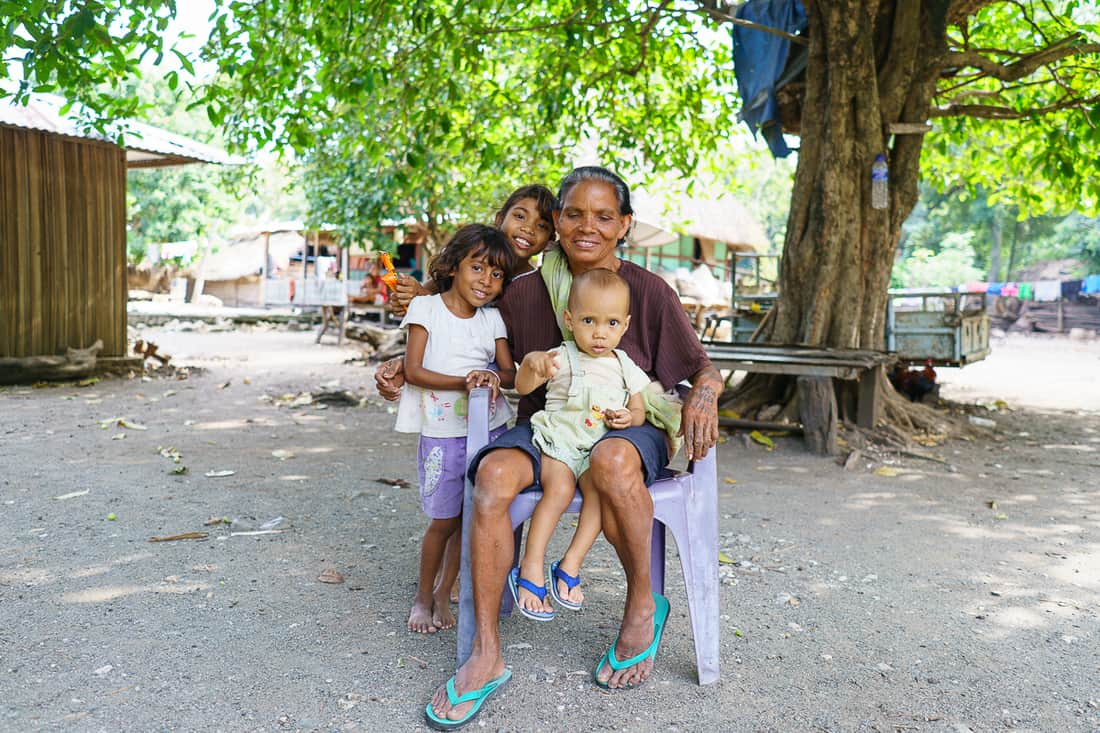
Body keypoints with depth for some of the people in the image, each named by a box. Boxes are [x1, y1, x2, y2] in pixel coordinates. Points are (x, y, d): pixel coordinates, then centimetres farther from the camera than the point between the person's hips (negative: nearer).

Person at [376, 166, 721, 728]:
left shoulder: (649, 291, -2)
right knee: (493, 475, -31)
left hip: (626, 430, -2)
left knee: (610, 460, -40)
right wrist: (407, 368, 6)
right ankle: (485, 656, -22)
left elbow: (705, 372, 6)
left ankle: (643, 606, -13)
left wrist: (702, 398, -17)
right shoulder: (527, 292, 6)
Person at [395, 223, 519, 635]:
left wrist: (494, 378, -17)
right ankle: (423, 597, 24)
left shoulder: (492, 318, 8)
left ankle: (444, 593, 25)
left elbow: (511, 372, 7)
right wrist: (464, 381, -19)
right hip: (442, 432, -3)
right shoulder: (426, 308, -3)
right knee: (444, 521, 2)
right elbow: (413, 371, -10)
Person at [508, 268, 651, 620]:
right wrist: (531, 362, -28)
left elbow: (640, 410, 19)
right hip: (558, 440, -2)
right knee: (559, 489, -31)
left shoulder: (625, 367, 13)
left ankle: (570, 564, -19)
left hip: (601, 448, 3)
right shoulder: (562, 358, 2)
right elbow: (522, 387, -6)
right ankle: (530, 568, -23)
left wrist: (629, 417, -5)